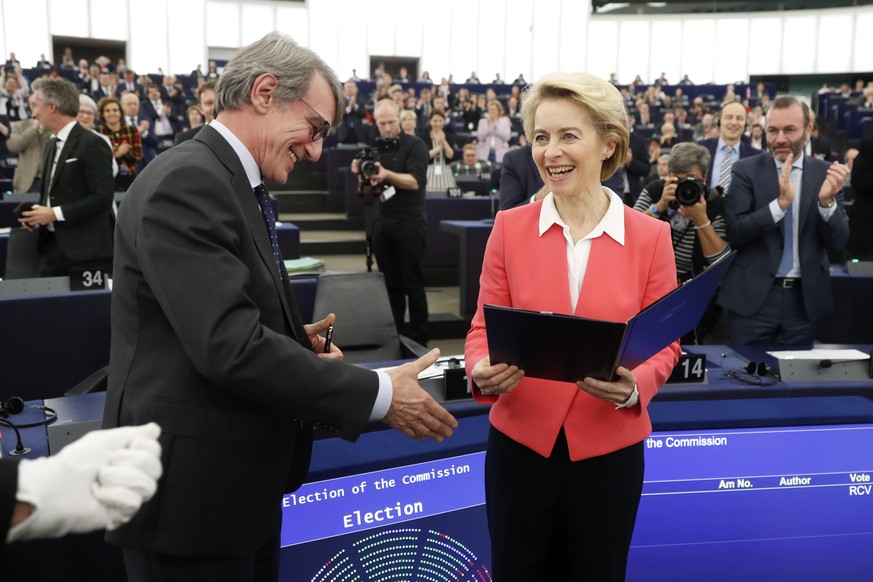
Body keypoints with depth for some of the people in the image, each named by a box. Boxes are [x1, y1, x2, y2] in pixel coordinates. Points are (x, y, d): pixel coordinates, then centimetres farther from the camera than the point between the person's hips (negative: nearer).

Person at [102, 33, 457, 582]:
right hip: (190, 493, -9)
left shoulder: (233, 182, 11)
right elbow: (231, 346, -28)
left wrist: (296, 343, -2)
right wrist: (378, 394, -23)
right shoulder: (187, 183, -20)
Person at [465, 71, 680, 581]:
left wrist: (632, 387, -20)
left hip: (609, 450, 0)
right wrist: (482, 371, -20)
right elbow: (484, 326, 1)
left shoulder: (651, 236, -5)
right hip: (520, 442, 1)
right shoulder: (509, 226, -3)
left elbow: (663, 344, 0)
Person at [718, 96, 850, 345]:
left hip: (804, 298, 2)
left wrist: (827, 200, -20)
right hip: (753, 296, -2)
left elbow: (837, 243, -2)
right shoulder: (746, 170, -3)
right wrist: (780, 202, -24)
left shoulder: (826, 173, 2)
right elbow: (734, 233, -12)